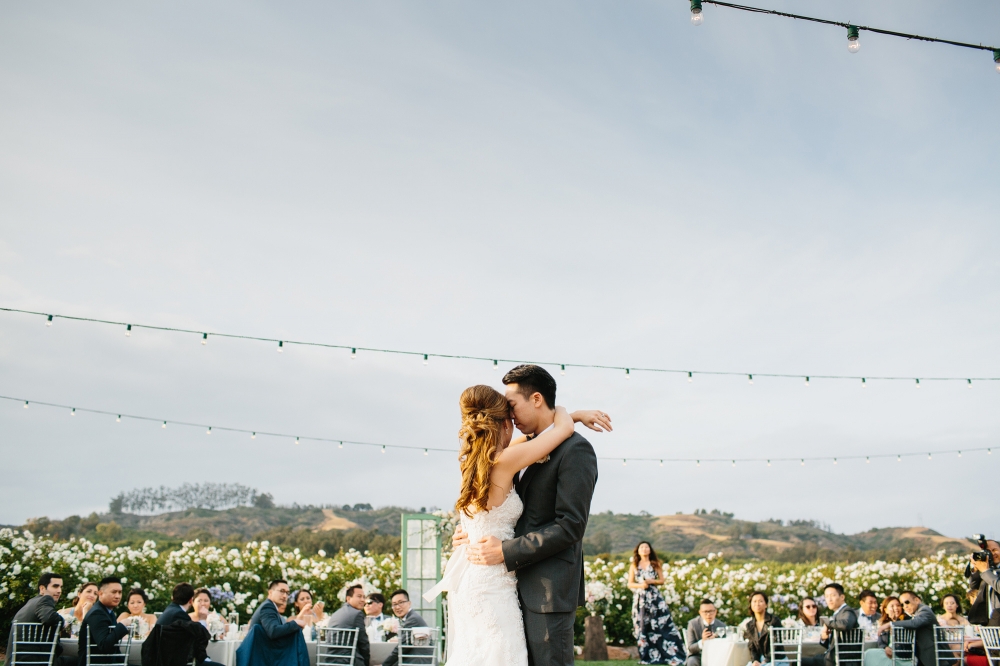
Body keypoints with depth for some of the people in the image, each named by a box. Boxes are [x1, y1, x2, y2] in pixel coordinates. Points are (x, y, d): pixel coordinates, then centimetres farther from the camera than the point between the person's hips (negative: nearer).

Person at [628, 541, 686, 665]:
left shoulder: (656, 564, 10)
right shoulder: (633, 566, 10)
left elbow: (661, 580, 8)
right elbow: (630, 584, 8)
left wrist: (650, 581, -9)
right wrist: (640, 585, -11)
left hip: (654, 597, -1)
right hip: (639, 598, 1)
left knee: (662, 624, -9)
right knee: (642, 627, -1)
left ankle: (673, 654, -6)